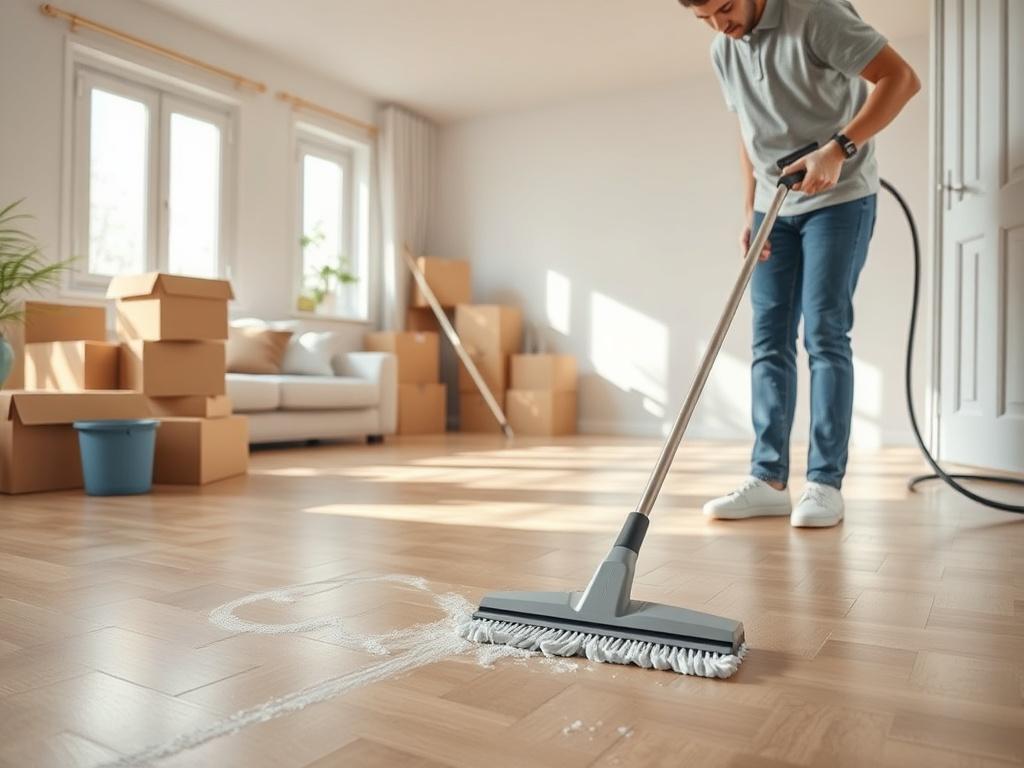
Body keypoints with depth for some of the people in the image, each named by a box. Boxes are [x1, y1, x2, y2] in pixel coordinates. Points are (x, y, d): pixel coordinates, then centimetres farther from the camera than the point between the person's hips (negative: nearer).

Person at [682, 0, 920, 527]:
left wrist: (839, 148, -29)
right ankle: (769, 480, 3)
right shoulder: (722, 50, 7)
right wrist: (750, 214, 8)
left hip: (839, 198, -6)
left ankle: (825, 483, -4)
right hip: (775, 208, 6)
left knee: (824, 335, -11)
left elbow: (901, 79, -17)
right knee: (769, 342, 0)